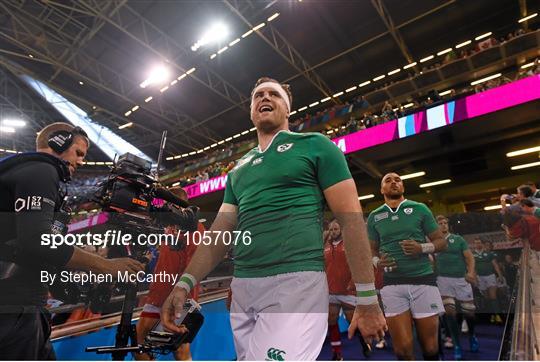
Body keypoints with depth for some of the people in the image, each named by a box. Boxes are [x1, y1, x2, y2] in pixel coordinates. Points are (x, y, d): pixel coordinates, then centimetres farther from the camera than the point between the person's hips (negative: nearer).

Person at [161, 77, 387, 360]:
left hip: (296, 282, -5)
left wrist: (367, 299, -6)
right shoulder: (238, 168, 18)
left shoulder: (315, 146, 2)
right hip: (242, 287, 6)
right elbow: (221, 231, 15)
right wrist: (185, 283, 4)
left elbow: (350, 219, -3)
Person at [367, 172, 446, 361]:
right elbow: (371, 249, 16)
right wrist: (377, 261, -6)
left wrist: (422, 248, -12)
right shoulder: (374, 216, 9)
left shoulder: (420, 209, 6)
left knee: (430, 346, 9)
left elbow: (441, 241, 8)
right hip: (392, 284, 1)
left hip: (423, 280, 0)